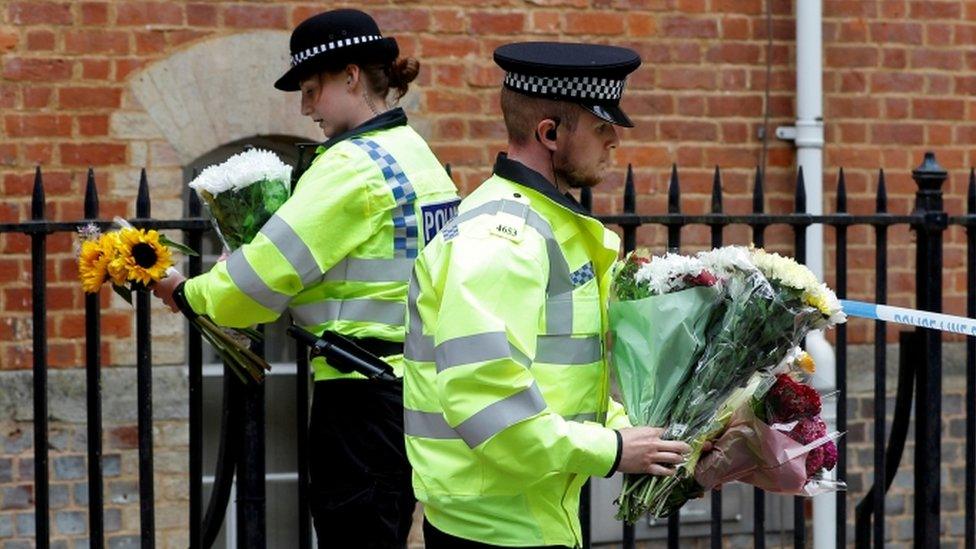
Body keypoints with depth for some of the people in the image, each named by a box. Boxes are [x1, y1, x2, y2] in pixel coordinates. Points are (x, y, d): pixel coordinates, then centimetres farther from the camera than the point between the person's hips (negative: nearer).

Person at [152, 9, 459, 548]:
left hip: (363, 390, -9)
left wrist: (189, 294, 1)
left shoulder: (354, 164, -15)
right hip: (412, 380, 9)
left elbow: (269, 268, -16)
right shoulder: (418, 156, 13)